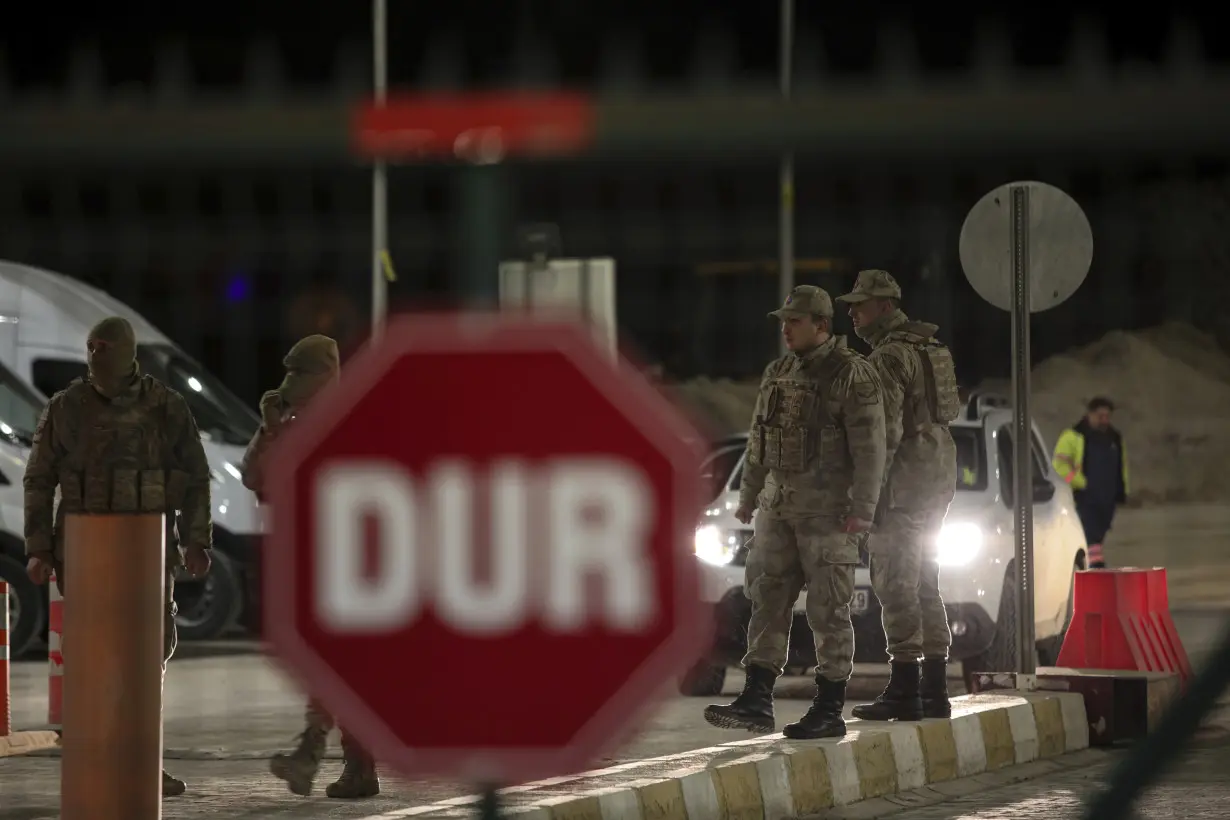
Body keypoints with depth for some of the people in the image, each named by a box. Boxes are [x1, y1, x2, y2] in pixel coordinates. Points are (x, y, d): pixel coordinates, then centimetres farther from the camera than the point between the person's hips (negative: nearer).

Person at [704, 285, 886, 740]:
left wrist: (862, 510, -21)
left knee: (828, 609, -3)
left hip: (829, 507, -7)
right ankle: (756, 702, 1)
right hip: (781, 503, 7)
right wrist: (747, 497, 17)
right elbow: (760, 440, 18)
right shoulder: (779, 374, 11)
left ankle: (830, 711, 2)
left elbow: (869, 447, -15)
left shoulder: (853, 376, -11)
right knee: (767, 599, 2)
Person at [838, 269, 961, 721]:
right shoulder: (929, 347, 17)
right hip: (937, 478, 10)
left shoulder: (887, 358, -15)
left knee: (895, 583, -7)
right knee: (923, 584, 12)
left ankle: (904, 691, -8)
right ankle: (934, 690, 12)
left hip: (902, 480, -10)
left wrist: (869, 494, -20)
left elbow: (885, 432, -21)